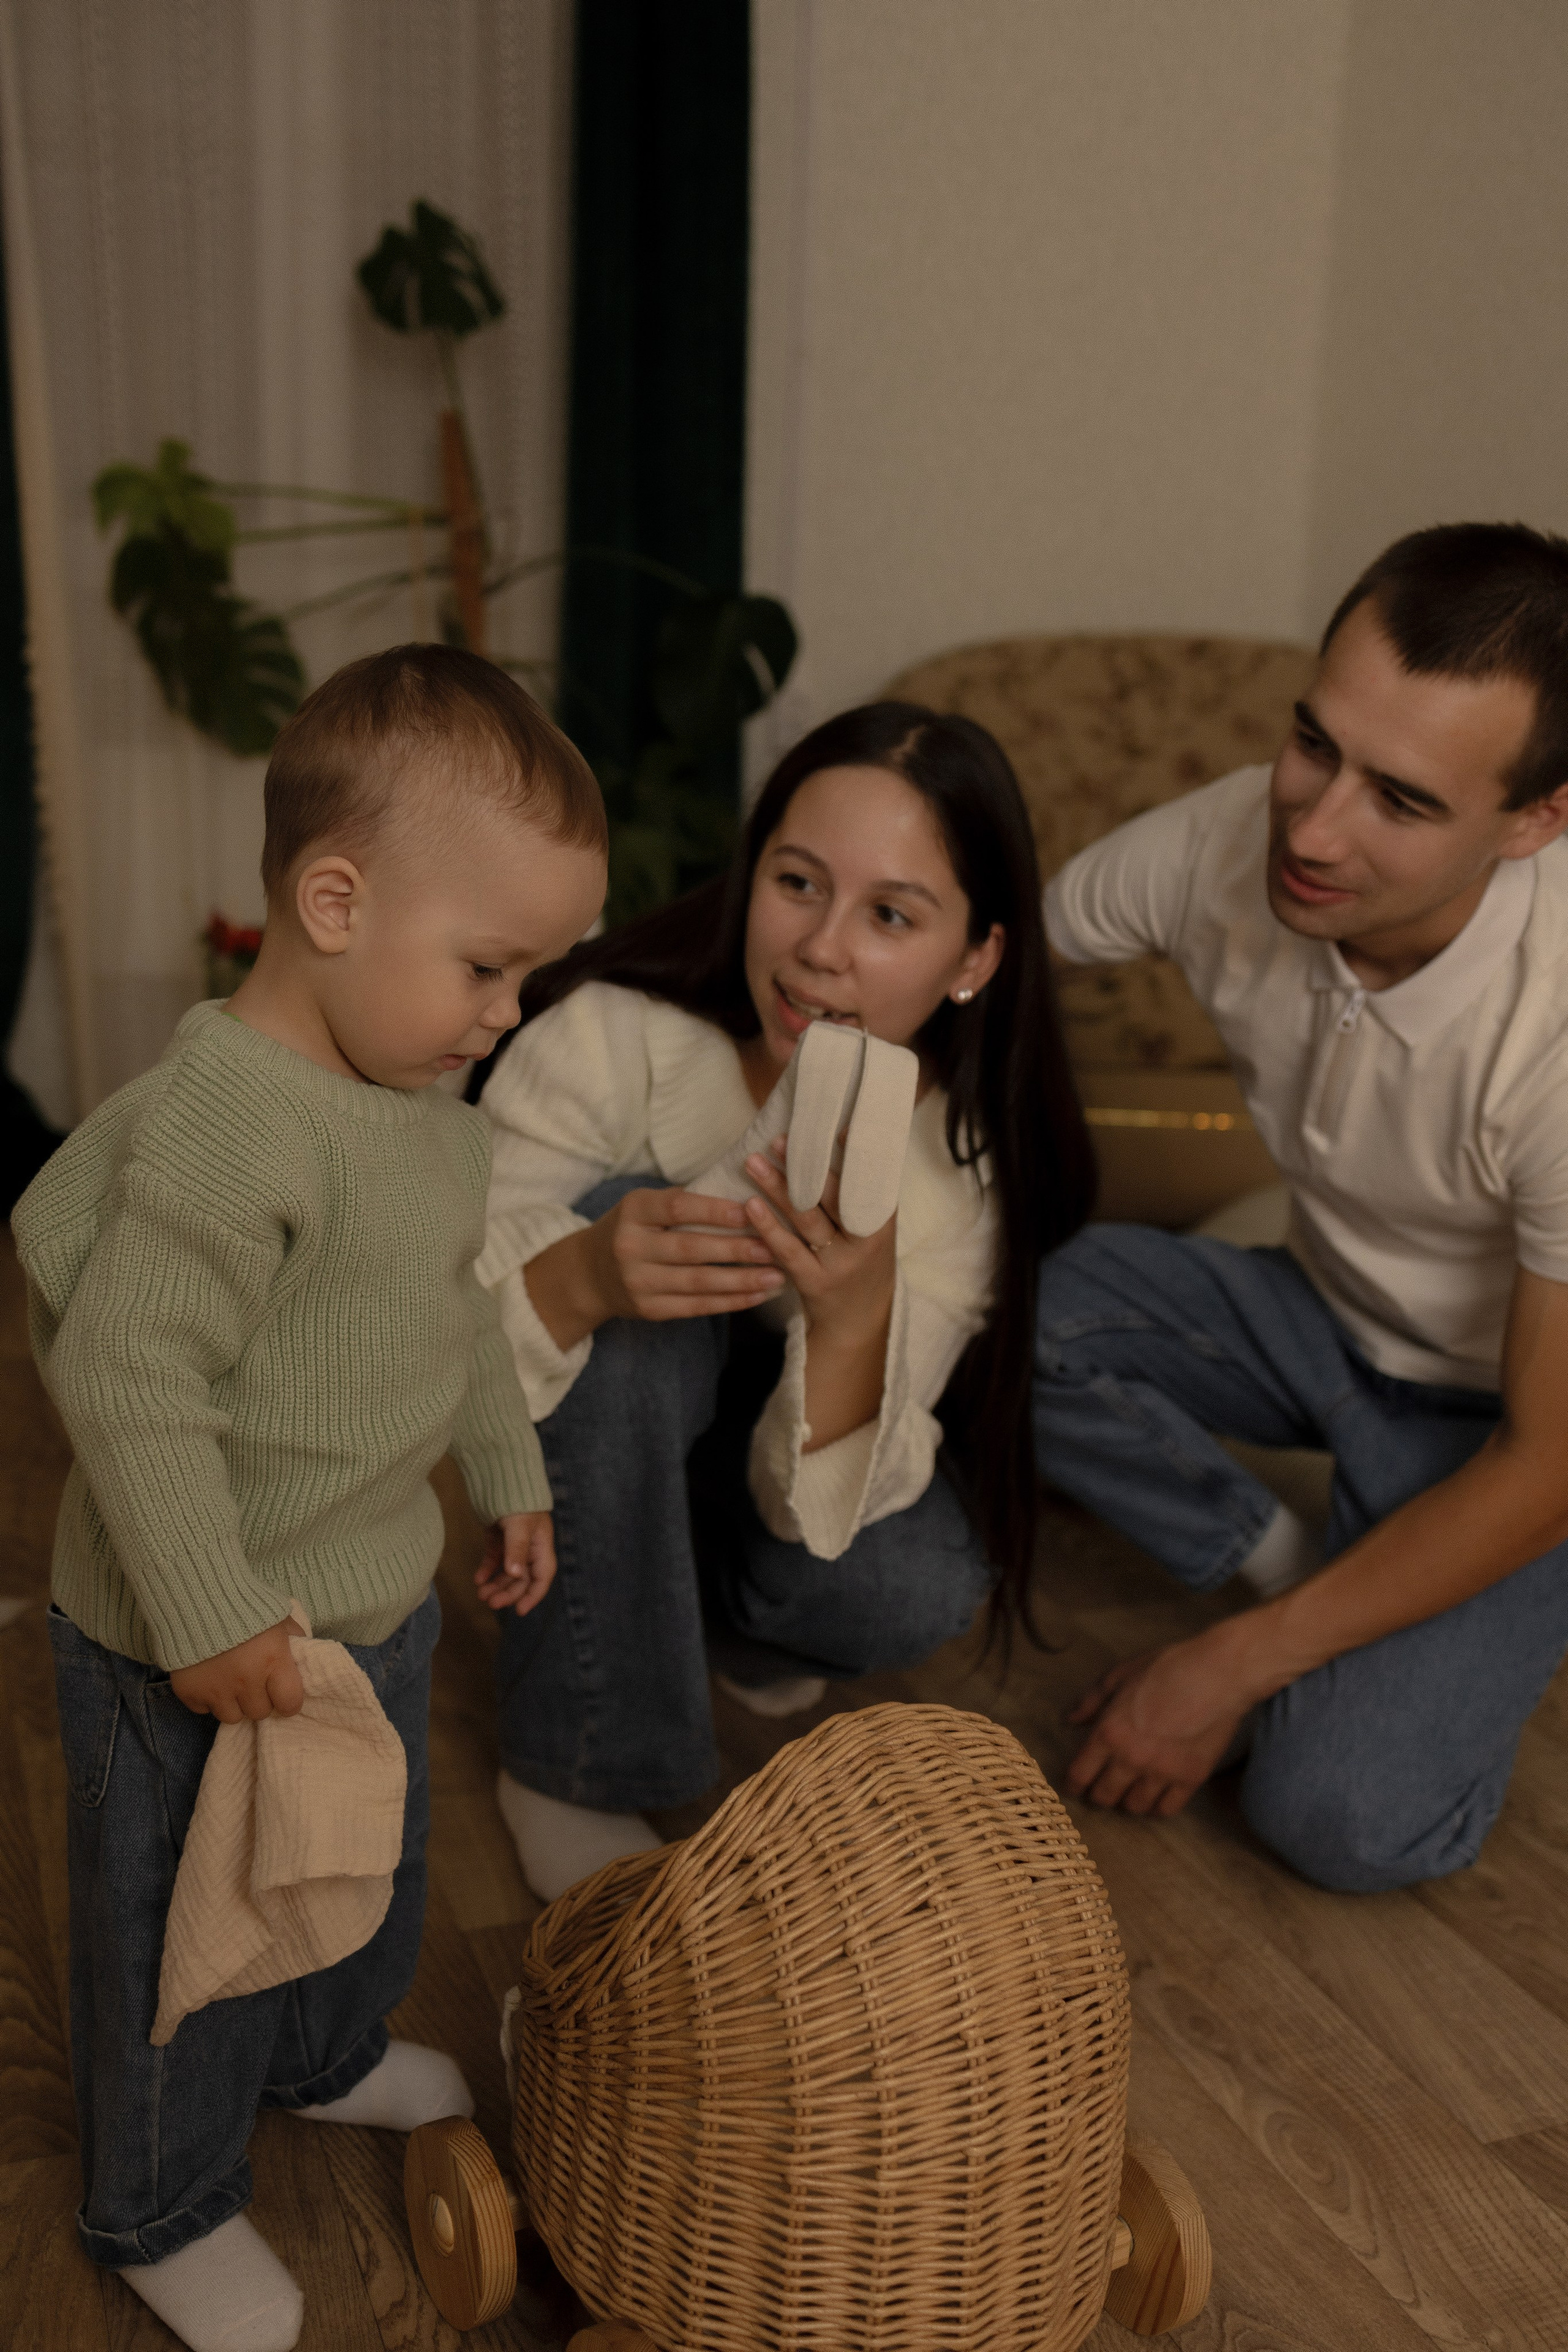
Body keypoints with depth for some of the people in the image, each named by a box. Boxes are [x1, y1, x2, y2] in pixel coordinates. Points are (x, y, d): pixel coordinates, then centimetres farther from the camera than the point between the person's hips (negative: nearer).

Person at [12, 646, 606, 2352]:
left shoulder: (420, 1101, -1)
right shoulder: (225, 1125, -32)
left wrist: (508, 1473, 21)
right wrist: (208, 1618, -27)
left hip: (375, 1609, 9)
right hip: (201, 1656, -9)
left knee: (371, 1874, 30)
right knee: (188, 1940, 15)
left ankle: (328, 2056, 59)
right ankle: (161, 2212, 40)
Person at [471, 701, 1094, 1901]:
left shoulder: (964, 1149, -22)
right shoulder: (613, 1034, -31)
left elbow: (816, 1512, -24)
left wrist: (853, 1314, -45)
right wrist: (584, 1276, -51)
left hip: (753, 1437, 2)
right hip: (584, 1416, -1)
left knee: (920, 1587, -27)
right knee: (626, 1224, -34)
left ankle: (709, 1609, 11)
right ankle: (572, 1770, -18)